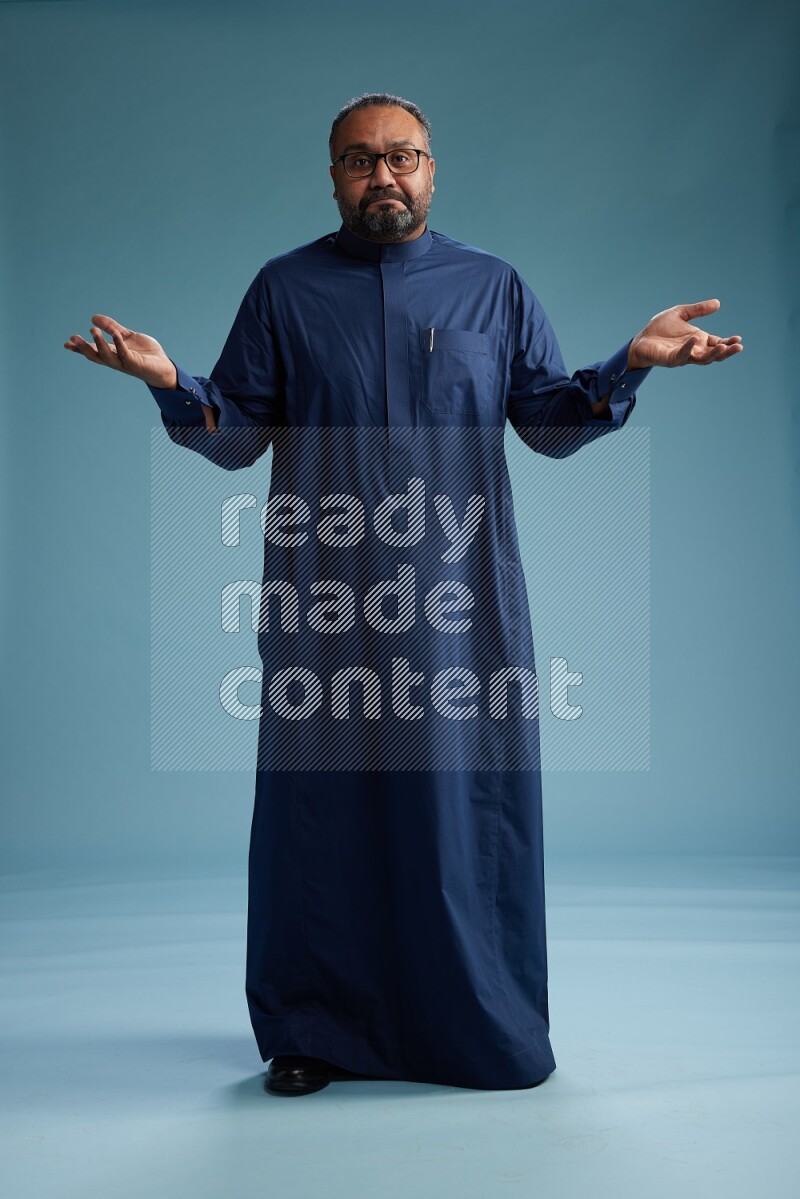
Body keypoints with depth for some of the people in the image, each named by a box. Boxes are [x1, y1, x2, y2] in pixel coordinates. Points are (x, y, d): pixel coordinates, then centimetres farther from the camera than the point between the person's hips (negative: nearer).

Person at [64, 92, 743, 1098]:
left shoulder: (494, 288, 13)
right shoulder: (284, 289, 11)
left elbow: (551, 424, 10)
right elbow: (238, 435, 8)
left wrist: (631, 363, -6)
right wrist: (170, 383, -10)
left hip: (462, 597, 1)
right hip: (322, 596, 0)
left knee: (470, 804, 4)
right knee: (323, 801, 3)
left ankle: (489, 1032, 22)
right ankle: (314, 1032, 21)